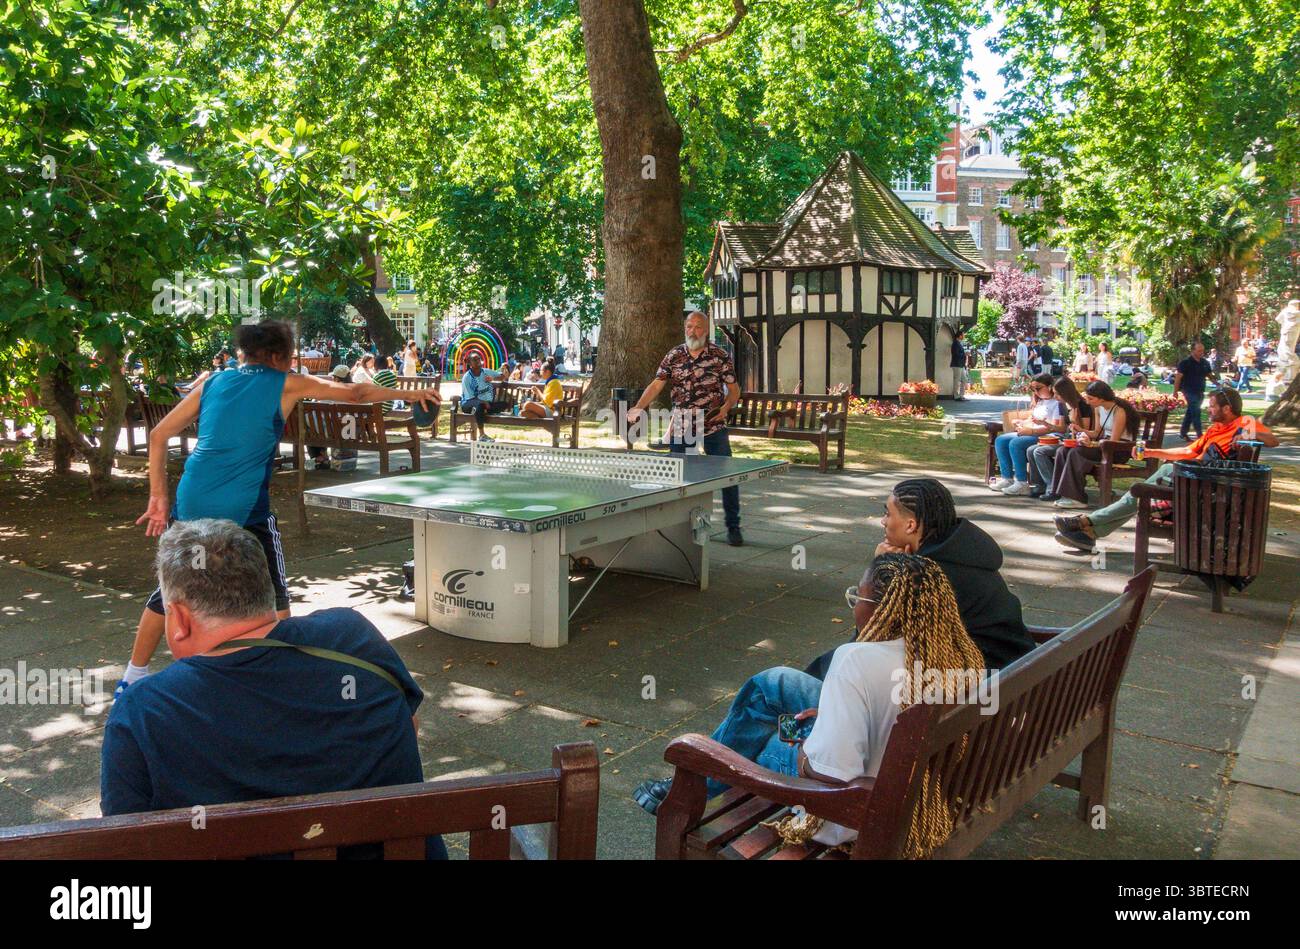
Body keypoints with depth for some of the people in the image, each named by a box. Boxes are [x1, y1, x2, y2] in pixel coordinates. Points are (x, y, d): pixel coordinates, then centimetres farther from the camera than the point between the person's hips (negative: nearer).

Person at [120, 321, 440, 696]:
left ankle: (133, 677, 31)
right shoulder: (286, 384, 2)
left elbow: (158, 435, 12)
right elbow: (355, 392, 7)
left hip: (190, 503, 5)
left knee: (171, 589, 21)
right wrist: (410, 394, 19)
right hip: (244, 509, -5)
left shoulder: (212, 383, 13)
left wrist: (159, 495, 15)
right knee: (274, 596, 12)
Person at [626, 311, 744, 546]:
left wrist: (727, 406, -18)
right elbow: (656, 385, -2)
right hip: (681, 427, 2)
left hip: (714, 426, -2)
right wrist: (637, 408, -16)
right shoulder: (674, 355, 3)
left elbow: (734, 389, 2)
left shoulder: (719, 356, -1)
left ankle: (733, 527, 9)